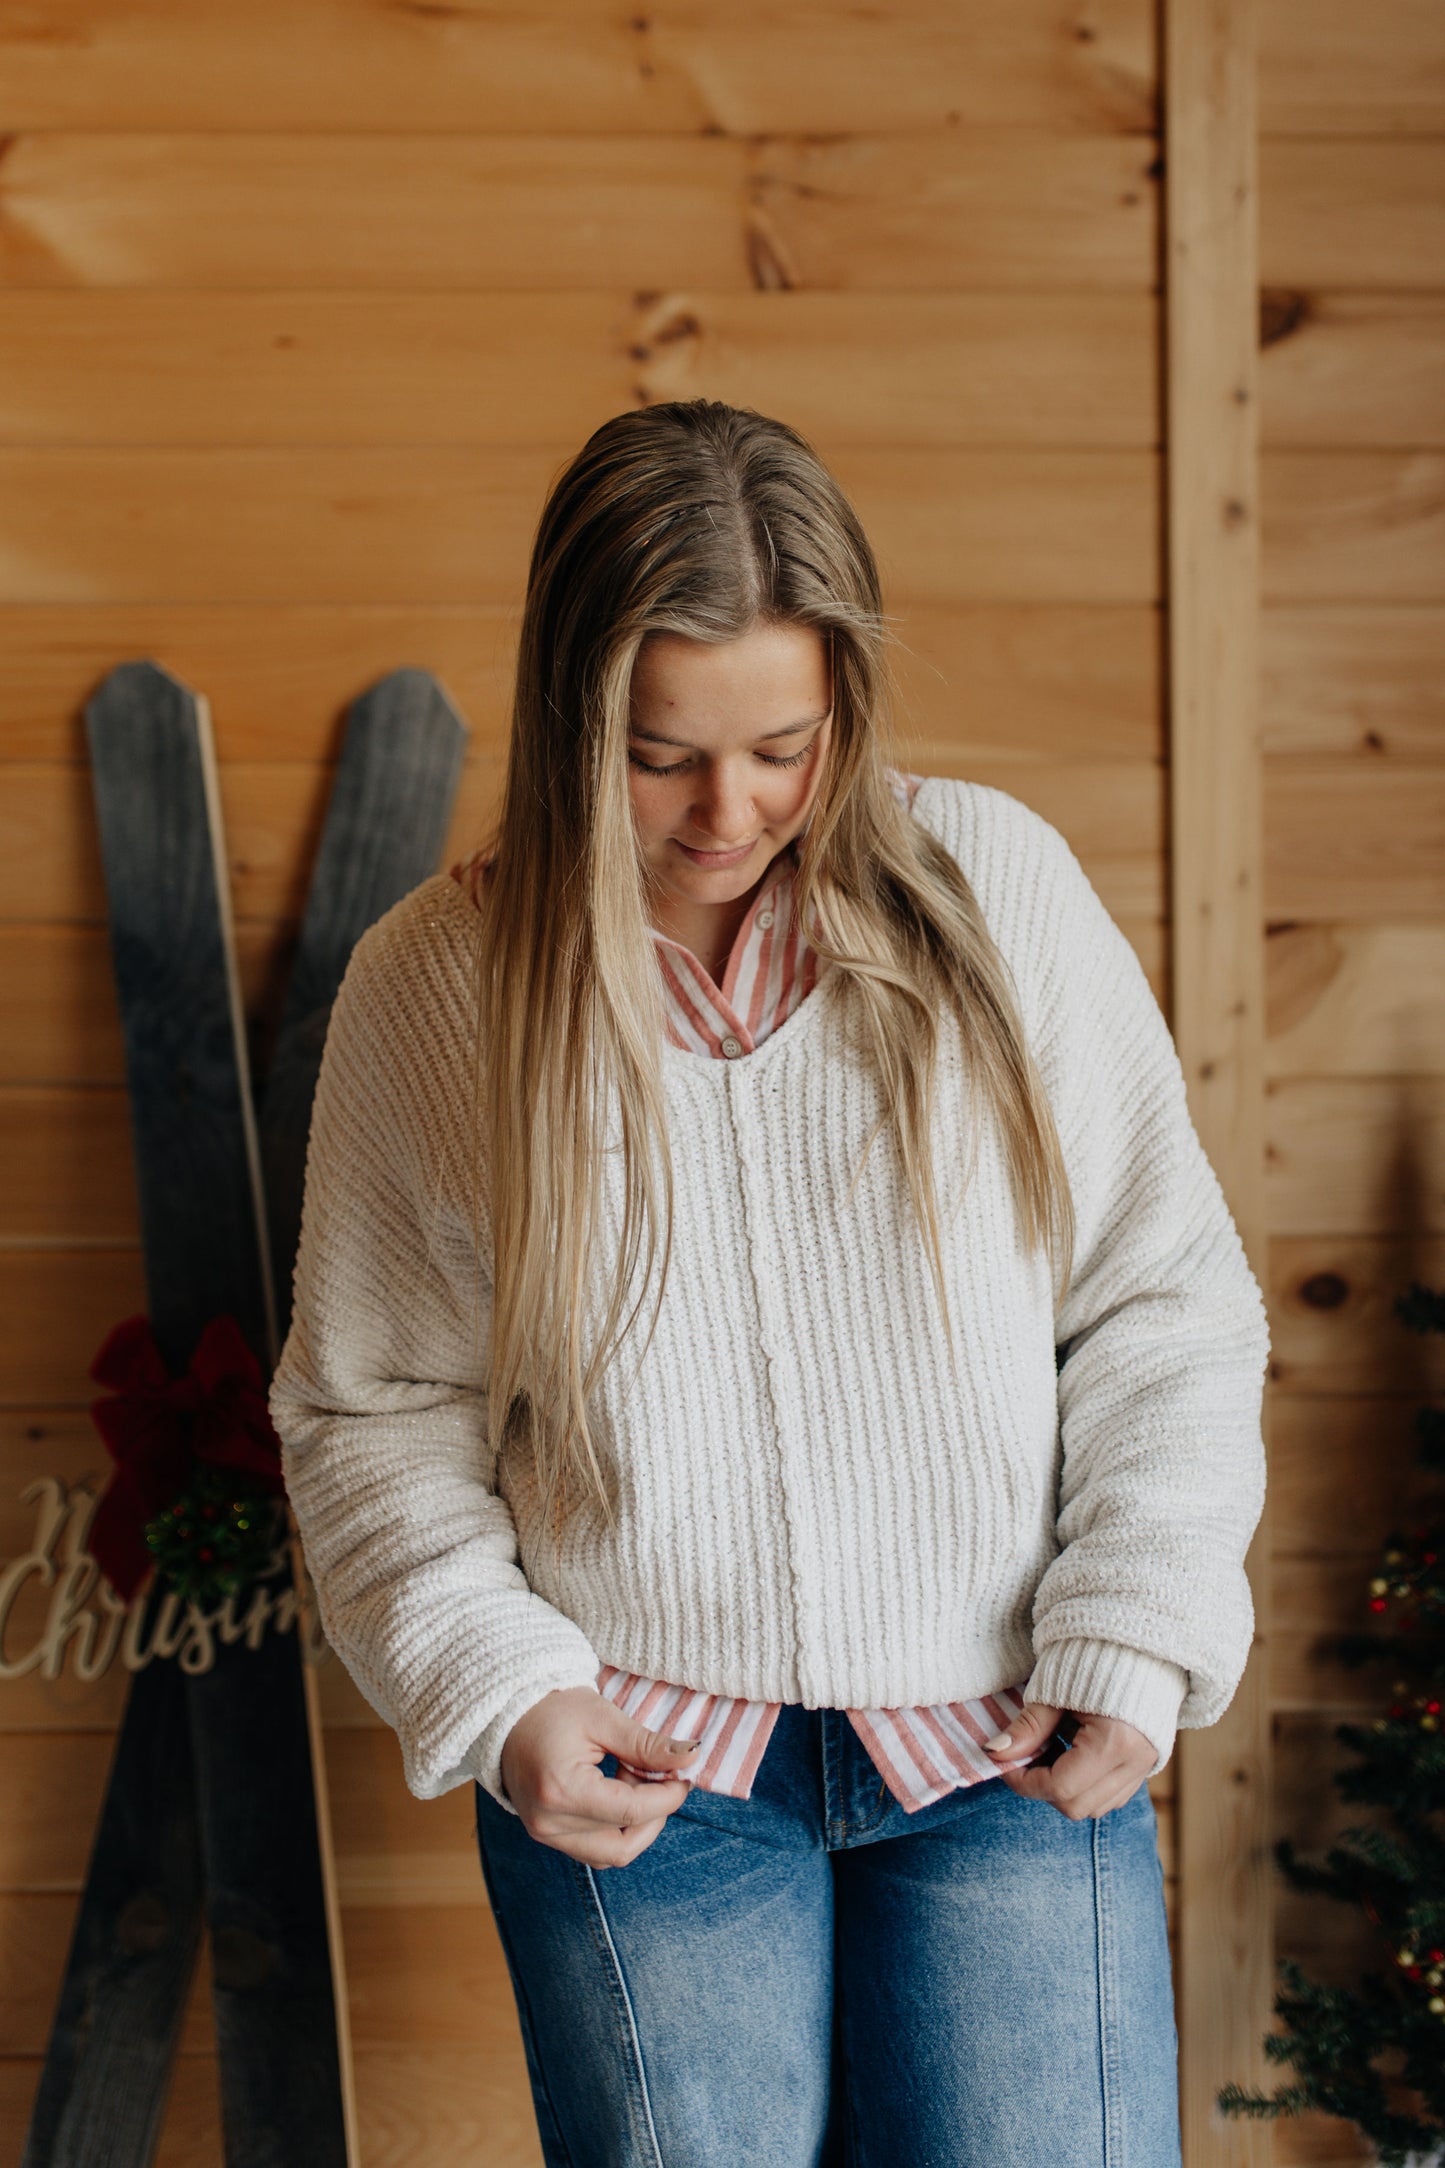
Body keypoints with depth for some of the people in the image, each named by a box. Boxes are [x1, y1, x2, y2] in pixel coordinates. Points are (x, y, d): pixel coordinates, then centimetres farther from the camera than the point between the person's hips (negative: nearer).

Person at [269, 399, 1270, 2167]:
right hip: (637, 1760, 0)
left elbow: (1162, 1298, 1)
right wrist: (496, 1691, -9)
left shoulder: (995, 887, -4)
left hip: (1007, 1743, 1)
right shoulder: (433, 982, -4)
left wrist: (1137, 1635, -7)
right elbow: (370, 1408, 3)